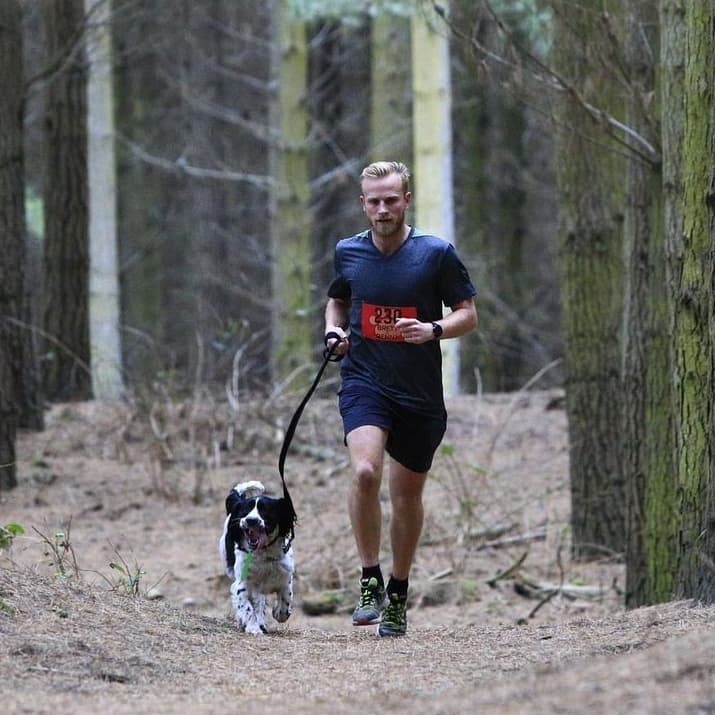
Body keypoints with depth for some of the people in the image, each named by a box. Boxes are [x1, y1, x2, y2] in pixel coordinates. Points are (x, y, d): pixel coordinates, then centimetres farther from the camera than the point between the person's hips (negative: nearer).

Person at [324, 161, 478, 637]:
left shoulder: (437, 253, -5)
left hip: (420, 393, 0)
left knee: (408, 495, 10)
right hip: (364, 382, 0)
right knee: (364, 471, -26)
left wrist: (434, 329, -19)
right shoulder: (348, 253, 3)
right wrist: (334, 332, 3)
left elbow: (468, 314, 0)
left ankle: (399, 593, 30)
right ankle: (370, 580, -14)